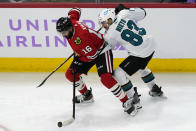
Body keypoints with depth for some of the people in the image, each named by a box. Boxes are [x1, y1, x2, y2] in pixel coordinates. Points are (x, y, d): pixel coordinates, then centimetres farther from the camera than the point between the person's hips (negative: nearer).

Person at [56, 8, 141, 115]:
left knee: (106, 78, -27)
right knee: (70, 74, 6)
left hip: (101, 51, -10)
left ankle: (126, 102, -17)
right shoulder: (70, 21, -15)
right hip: (85, 52, 10)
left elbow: (93, 55, -30)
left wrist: (78, 61, -17)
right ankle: (86, 95, 28)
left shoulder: (80, 37, -37)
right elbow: (75, 11, 8)